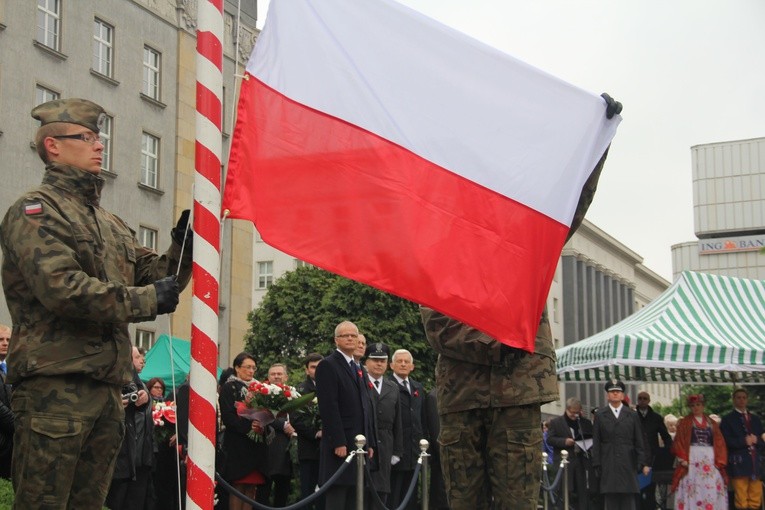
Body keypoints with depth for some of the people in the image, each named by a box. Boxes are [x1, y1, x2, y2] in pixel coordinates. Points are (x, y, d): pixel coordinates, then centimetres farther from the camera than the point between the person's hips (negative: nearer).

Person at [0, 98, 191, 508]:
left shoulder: (112, 224, 22)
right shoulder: (35, 210, -4)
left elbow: (156, 277, 20)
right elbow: (62, 288, -19)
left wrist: (182, 248, -1)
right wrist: (148, 300, -14)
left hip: (107, 388, 8)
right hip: (55, 384, -8)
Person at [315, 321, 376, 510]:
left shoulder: (360, 370, 21)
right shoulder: (328, 365, -5)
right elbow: (328, 407, -13)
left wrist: (370, 443, 14)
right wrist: (338, 443, -18)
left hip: (360, 444, 8)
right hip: (340, 446, -8)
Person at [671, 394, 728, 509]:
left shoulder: (712, 424, 16)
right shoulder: (684, 423, 9)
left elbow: (720, 443, 10)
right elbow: (678, 442, 1)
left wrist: (720, 461, -3)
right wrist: (683, 459, -12)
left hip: (710, 460, 2)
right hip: (691, 460, -2)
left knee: (711, 490, -3)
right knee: (691, 490, -8)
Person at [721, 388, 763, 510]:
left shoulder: (756, 419, 20)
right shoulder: (728, 419, 4)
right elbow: (726, 441, -6)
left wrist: (756, 440, -5)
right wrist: (744, 441, -14)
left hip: (756, 463, 5)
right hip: (739, 464, -5)